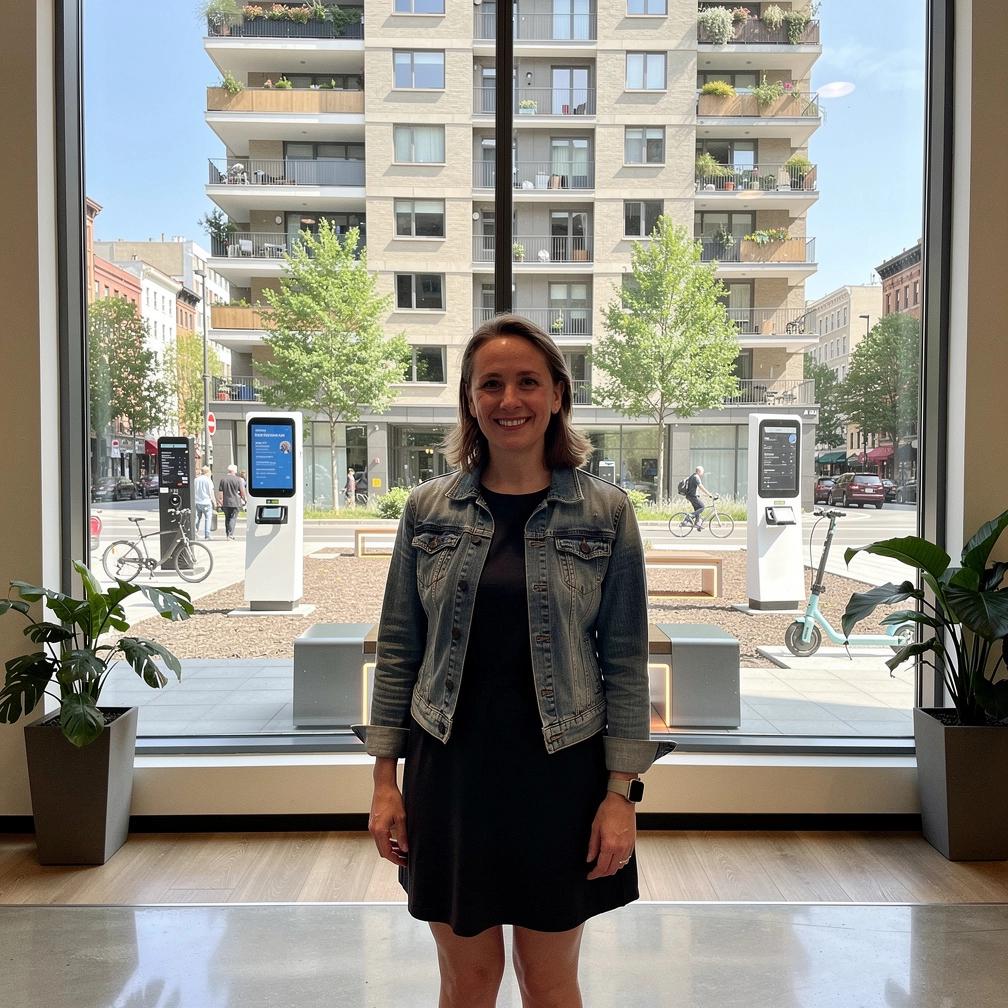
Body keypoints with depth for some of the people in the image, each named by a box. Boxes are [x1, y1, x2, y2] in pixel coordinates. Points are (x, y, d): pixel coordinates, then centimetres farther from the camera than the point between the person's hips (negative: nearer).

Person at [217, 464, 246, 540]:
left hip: (225, 502, 3)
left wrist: (220, 500, 13)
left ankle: (227, 534, 19)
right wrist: (243, 498, 13)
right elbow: (242, 491, -3)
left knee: (227, 518, 14)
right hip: (235, 502, -3)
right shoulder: (238, 479, -5)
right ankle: (231, 534, -10)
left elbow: (220, 492, 4)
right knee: (233, 518, -1)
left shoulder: (223, 480, 4)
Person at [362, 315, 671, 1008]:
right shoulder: (429, 510, 0)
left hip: (560, 774, -1)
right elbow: (398, 649, 4)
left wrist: (621, 792, -6)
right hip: (450, 770, 2)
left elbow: (625, 660, -3)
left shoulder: (607, 513, -4)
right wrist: (385, 777, 2)